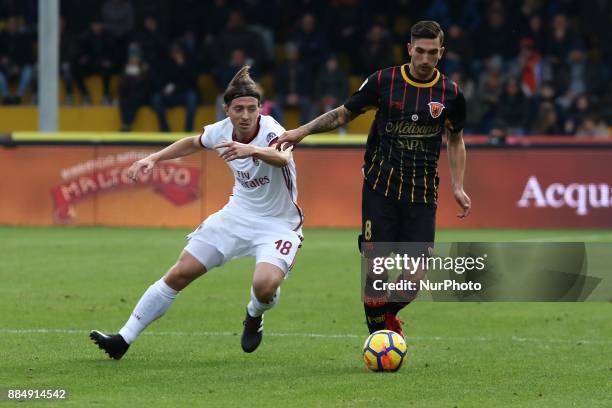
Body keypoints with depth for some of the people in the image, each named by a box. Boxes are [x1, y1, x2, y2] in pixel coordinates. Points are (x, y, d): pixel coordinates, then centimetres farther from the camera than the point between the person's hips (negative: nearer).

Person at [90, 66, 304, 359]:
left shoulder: (271, 132, -26)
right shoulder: (222, 131, -9)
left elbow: (283, 157, -53)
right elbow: (193, 143, 17)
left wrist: (252, 150, -71)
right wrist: (155, 158, 9)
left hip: (278, 224, -5)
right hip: (239, 213, 5)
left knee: (265, 285, -32)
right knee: (179, 274, 0)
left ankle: (254, 318, 7)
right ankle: (123, 339, 12)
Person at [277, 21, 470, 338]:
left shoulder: (450, 94, 1)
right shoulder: (383, 82, -3)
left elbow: (455, 141, 16)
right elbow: (344, 114, 8)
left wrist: (457, 187, 8)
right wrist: (302, 131, -2)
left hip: (422, 193, 1)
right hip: (380, 188, -1)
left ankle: (388, 314, 25)